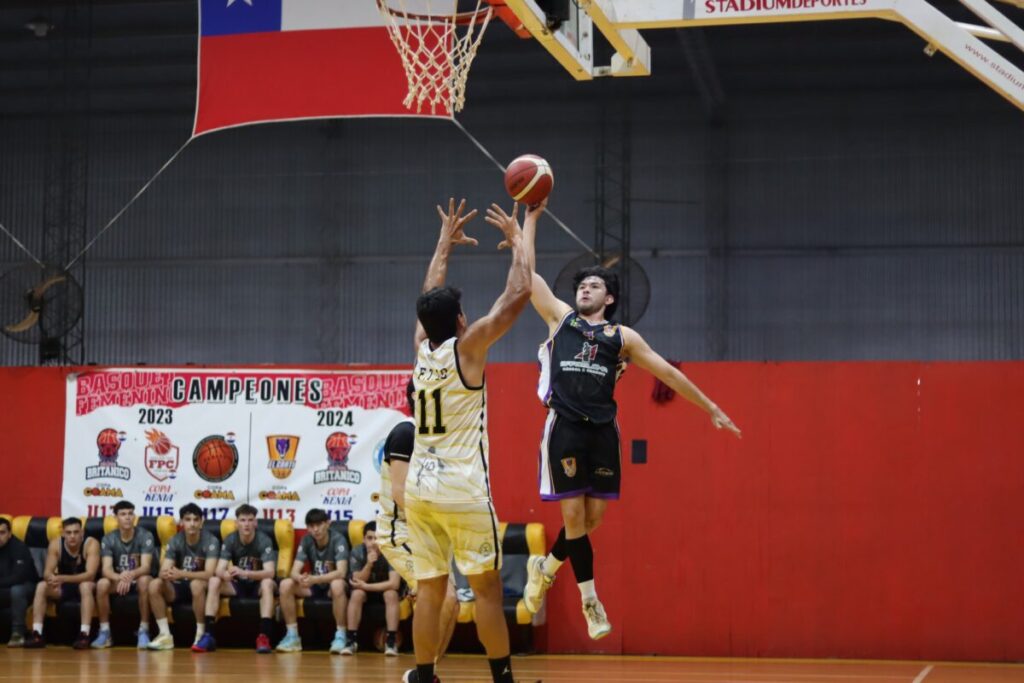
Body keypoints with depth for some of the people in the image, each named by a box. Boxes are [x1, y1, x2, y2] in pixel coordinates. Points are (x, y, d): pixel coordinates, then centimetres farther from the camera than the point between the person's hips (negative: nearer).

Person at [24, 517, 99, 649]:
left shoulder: (91, 544, -23)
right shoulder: (55, 544, -13)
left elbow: (90, 574, -33)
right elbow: (47, 572, -18)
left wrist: (63, 578, -47)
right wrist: (52, 578, -45)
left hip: (85, 585, -4)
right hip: (63, 587, 4)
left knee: (86, 585, -37)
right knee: (41, 586, -22)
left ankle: (84, 634, -41)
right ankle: (37, 634, -24)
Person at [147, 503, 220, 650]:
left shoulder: (211, 541, -15)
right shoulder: (175, 541, -4)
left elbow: (209, 573, -26)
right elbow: (163, 571, -12)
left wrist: (181, 574, -40)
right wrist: (166, 574, -39)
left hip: (201, 585, -4)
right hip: (179, 587, 4)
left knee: (196, 584, -38)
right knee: (155, 584, -23)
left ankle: (201, 634, -24)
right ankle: (165, 635, -19)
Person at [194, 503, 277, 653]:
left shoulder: (264, 541, -18)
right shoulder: (230, 540, -10)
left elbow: (270, 572, -30)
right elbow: (219, 570, -19)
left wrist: (244, 573, -46)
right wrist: (226, 574, -45)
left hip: (258, 585, -3)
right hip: (238, 585, 3)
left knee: (267, 583, -36)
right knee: (214, 581, -24)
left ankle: (264, 636, -40)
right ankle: (208, 635, -28)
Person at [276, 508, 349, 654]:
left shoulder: (338, 540, -19)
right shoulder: (306, 541, -6)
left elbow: (341, 572, -32)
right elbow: (294, 571, -13)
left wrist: (314, 579, -46)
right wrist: (300, 579, -39)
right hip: (315, 586, 5)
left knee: (337, 584, -40)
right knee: (286, 585, -20)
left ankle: (340, 636, -29)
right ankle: (292, 636, -14)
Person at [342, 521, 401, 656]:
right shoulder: (357, 552, -18)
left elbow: (394, 584, -30)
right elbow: (357, 581, -19)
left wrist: (365, 586, -29)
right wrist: (369, 564, -37)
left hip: (386, 588, -1)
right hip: (365, 589, 2)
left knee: (391, 594, -33)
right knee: (357, 594, -29)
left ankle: (391, 641, -28)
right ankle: (351, 640, -25)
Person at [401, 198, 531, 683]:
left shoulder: (422, 347, 8)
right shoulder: (467, 347, -7)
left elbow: (429, 298, 27)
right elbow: (517, 295, -4)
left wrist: (445, 243, 35)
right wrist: (517, 241, 8)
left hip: (419, 489, 6)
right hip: (463, 490, -6)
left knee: (429, 590, 6)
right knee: (486, 588, 0)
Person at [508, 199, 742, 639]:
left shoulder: (622, 337, 14)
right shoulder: (560, 318, 13)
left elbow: (667, 372, 15)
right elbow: (526, 271, 12)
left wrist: (711, 408, 14)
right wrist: (532, 217, 13)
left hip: (602, 430, 2)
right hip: (565, 427, -2)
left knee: (593, 516, 3)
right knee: (574, 515, -5)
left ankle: (546, 568, 28)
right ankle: (590, 599, 3)